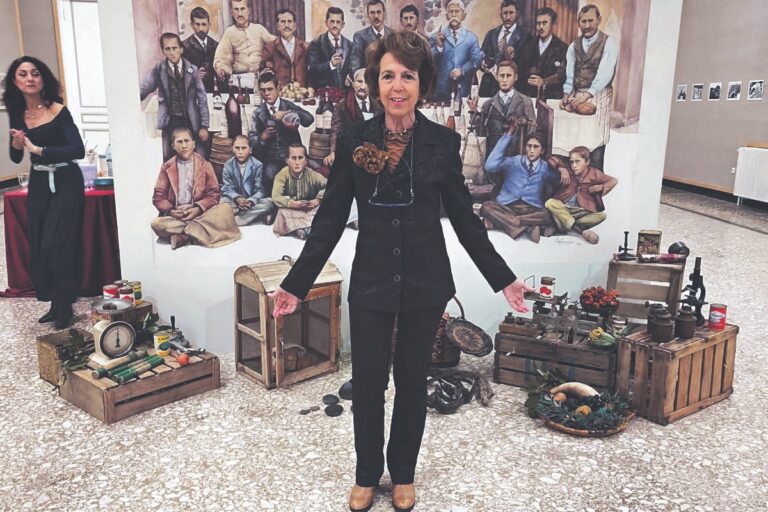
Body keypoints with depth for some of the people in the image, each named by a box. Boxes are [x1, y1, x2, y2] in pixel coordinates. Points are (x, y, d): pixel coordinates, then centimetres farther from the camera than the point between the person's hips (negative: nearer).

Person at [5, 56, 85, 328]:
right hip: (39, 183, 6)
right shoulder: (17, 113, 4)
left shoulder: (58, 111, -13)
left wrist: (38, 149, -22)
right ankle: (54, 303, 19)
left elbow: (78, 150, -23)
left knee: (58, 244, -7)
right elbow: (16, 158, 12)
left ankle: (64, 306, 7)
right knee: (39, 246, 6)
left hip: (65, 183, -6)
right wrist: (16, 144, -9)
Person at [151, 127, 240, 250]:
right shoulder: (167, 168, 11)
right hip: (175, 215, -1)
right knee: (157, 223, -31)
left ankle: (183, 234, -29)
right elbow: (158, 196, 7)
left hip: (201, 213, 1)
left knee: (226, 209, -28)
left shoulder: (205, 165, 10)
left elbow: (214, 193, 3)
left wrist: (199, 209, -14)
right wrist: (170, 211, -13)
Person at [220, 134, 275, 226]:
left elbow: (260, 190, -9)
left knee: (269, 202, -30)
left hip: (252, 201, 0)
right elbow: (227, 188, -6)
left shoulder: (257, 165, -5)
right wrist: (237, 198, -29)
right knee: (223, 202, -32)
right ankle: (257, 214, -29)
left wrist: (251, 201, -30)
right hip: (234, 200, 0)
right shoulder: (228, 165, -2)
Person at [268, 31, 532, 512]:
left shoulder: (443, 142, -5)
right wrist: (296, 284, -2)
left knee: (413, 382, 14)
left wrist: (504, 279, 2)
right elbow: (330, 219, -1)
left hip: (424, 284, 0)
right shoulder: (353, 140, -4)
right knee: (368, 383, 9)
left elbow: (465, 218, 2)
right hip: (371, 283, 0)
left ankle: (403, 473, 38)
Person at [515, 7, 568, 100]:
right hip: (527, 95, 3)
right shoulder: (528, 46, 16)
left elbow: (562, 73, -9)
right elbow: (520, 70, 13)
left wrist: (544, 82, -25)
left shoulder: (562, 48, 3)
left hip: (551, 97, -2)